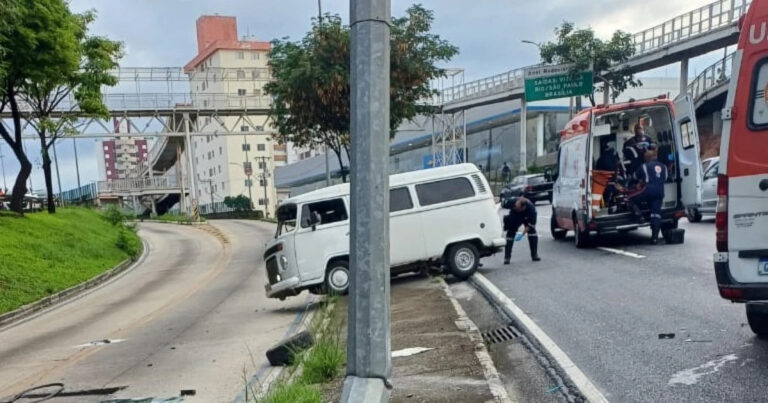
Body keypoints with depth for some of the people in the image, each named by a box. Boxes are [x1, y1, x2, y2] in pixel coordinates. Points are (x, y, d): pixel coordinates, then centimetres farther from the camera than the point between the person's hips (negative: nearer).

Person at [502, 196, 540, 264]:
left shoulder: (531, 208, -40)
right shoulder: (511, 201, -36)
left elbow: (531, 223, -33)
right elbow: (503, 206, -13)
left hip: (527, 218, -1)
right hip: (514, 217, 1)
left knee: (532, 231, -17)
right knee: (510, 233, -5)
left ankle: (534, 255, -6)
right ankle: (507, 257, 2)